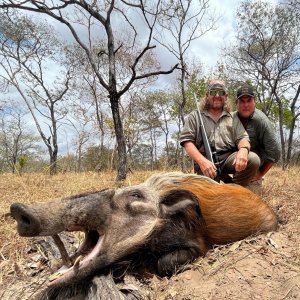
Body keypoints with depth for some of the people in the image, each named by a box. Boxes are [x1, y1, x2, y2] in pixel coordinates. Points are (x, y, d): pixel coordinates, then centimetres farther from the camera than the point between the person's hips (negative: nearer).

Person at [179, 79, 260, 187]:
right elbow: (187, 141, 0)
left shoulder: (233, 118, 21)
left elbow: (242, 138, 10)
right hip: (204, 160, -2)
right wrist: (202, 161, -19)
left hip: (229, 158, 3)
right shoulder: (194, 116, 12)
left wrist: (243, 150, -18)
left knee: (253, 159, -26)